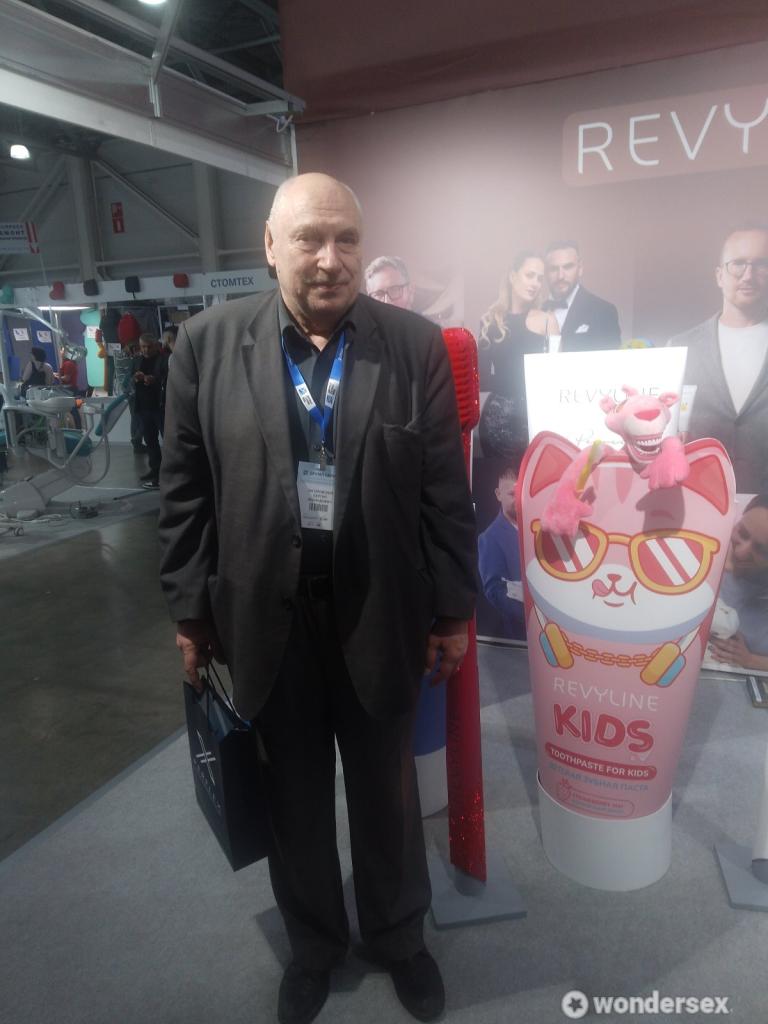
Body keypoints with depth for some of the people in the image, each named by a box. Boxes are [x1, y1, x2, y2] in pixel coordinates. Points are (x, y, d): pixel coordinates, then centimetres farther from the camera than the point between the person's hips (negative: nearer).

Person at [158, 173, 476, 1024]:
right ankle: (313, 940, 47)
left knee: (387, 792, 19)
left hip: (380, 613, 0)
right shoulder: (208, 342, -3)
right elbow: (184, 488, 0)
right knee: (295, 795, 20)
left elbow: (444, 488, -2)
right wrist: (189, 609, 2)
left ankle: (398, 936, 47)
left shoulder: (415, 344, -4)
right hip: (266, 615, 1)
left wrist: (454, 609, 0)